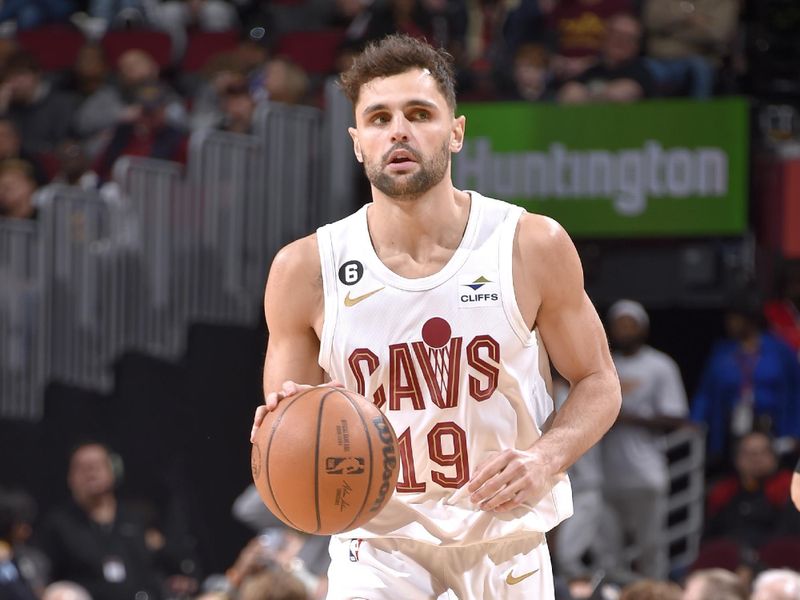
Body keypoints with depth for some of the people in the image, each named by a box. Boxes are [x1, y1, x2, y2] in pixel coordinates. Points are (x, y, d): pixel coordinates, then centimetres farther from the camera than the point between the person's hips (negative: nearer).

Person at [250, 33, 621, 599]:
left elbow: (598, 381, 3)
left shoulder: (533, 247, -8)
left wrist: (547, 459, -15)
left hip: (505, 536, 1)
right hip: (379, 544, -1)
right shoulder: (306, 270, -7)